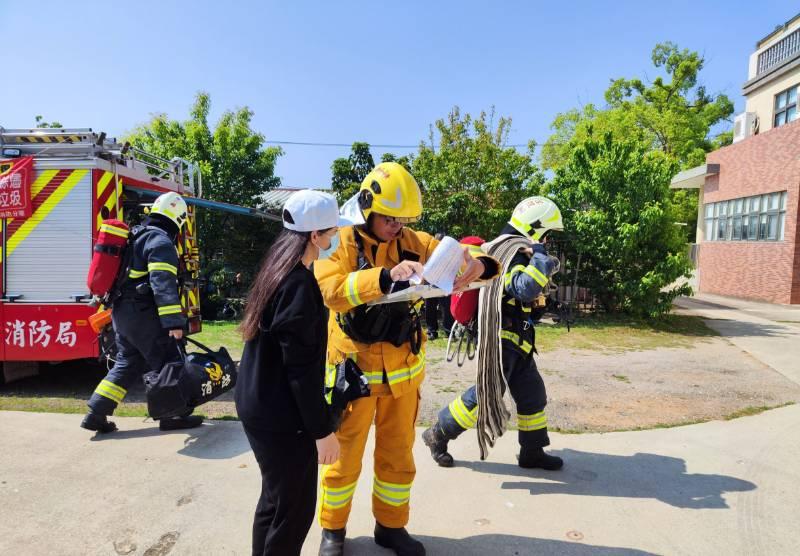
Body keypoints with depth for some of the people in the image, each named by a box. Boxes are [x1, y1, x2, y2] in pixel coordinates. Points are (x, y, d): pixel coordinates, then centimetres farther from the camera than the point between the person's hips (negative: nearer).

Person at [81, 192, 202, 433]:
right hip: (143, 314, -9)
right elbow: (164, 285, -24)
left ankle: (96, 414, 16)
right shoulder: (161, 241, -13)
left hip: (121, 311, 9)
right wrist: (174, 322, -27)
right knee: (167, 362, 0)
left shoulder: (136, 236, 18)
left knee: (127, 363, 17)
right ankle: (173, 415, 6)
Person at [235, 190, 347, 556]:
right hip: (281, 415, -10)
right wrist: (322, 430, -17)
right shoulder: (299, 285, -23)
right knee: (294, 509, 6)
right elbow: (301, 369, -23)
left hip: (259, 404, 10)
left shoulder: (278, 270, 6)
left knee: (277, 499, 24)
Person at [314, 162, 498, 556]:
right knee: (344, 456, 13)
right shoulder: (342, 243, -10)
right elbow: (332, 290, -26)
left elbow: (458, 257, -3)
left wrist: (478, 264, -27)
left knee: (398, 455, 18)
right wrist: (385, 276, -40)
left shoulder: (414, 243, 0)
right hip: (354, 369, -3)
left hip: (403, 371, 4)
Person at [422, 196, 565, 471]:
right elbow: (526, 289, -32)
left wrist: (547, 264, 6)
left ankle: (533, 451, 26)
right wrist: (539, 255, -22)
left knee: (532, 393, 13)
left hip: (515, 341, 10)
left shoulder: (515, 251, 14)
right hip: (502, 339, -10)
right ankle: (437, 435, 10)